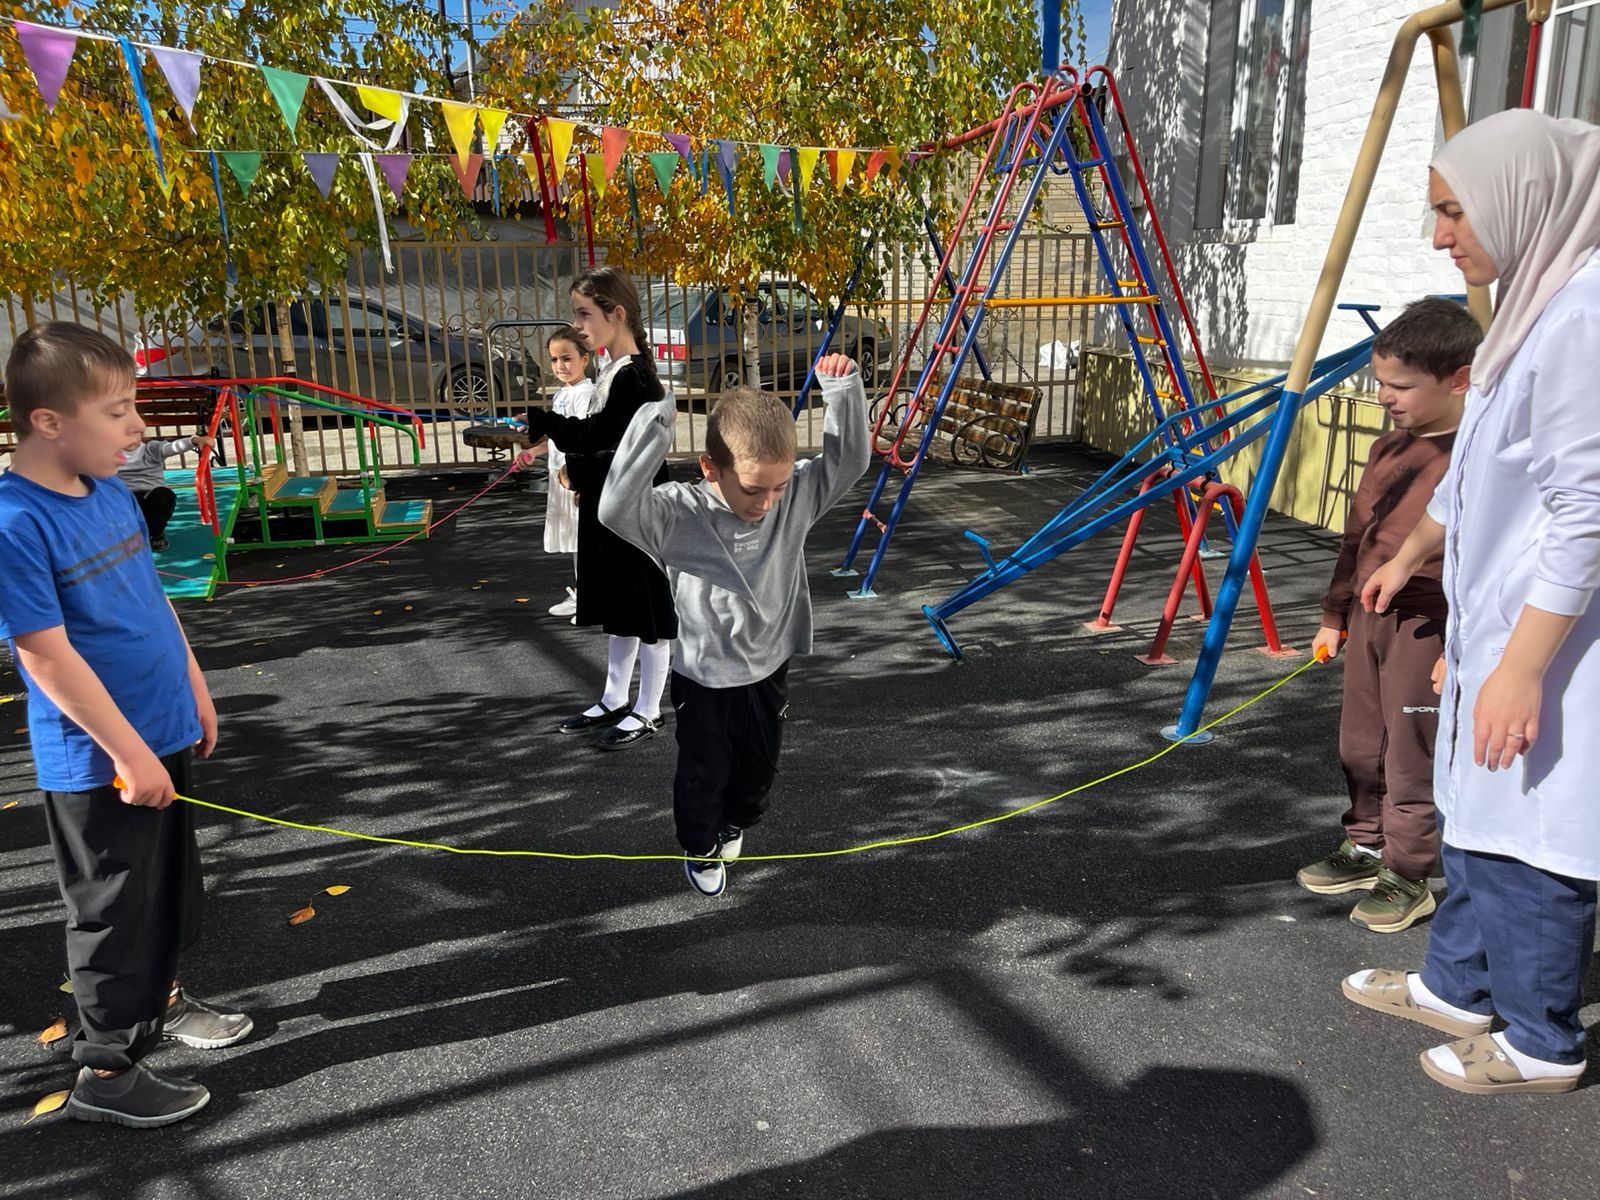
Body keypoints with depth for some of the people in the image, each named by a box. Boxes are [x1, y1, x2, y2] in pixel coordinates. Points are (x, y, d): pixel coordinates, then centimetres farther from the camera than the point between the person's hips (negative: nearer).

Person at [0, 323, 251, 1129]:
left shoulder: (111, 493, 2)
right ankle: (105, 1071, 23)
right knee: (113, 910, 6)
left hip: (161, 735, 8)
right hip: (98, 763, -8)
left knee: (169, 886, 23)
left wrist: (193, 691, 16)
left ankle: (158, 999, 44)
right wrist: (129, 754, -20)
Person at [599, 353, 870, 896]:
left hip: (769, 673, 4)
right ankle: (700, 849, 46)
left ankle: (735, 824, 58)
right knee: (702, 776, 17)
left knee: (758, 769, 26)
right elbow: (615, 507, -42)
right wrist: (654, 422, -50)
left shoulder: (795, 498, -14)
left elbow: (849, 460, -13)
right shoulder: (677, 515, -26)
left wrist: (844, 390, -29)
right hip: (703, 681, -4)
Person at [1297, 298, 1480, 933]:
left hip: (1428, 625, -8)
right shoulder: (1388, 447, 10)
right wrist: (1335, 614, 20)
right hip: (1370, 616, 8)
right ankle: (1366, 848, 34)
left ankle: (1407, 878, 17)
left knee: (1411, 758, 2)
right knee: (1361, 747, 17)